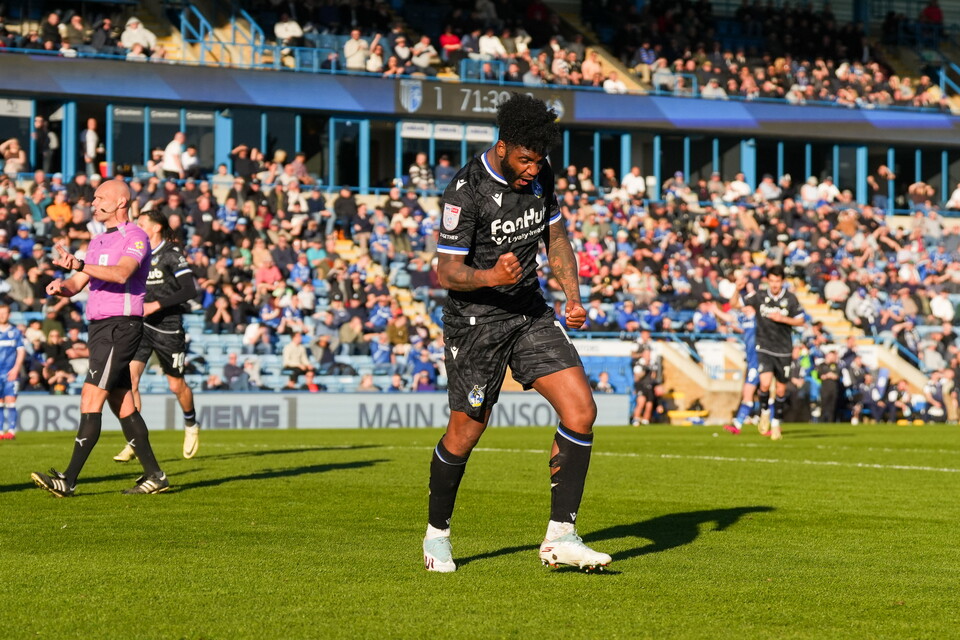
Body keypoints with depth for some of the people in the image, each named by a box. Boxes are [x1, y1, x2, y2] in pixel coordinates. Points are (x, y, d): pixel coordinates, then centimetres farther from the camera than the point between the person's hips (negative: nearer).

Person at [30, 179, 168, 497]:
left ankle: (68, 480, -17)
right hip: (99, 327, 9)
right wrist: (62, 286, -7)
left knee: (91, 398, -14)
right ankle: (154, 475, 13)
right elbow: (77, 284, 16)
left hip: (120, 326, -9)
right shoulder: (98, 242, 20)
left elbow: (121, 273, -26)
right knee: (122, 405, 9)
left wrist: (80, 265, -36)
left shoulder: (135, 237, -8)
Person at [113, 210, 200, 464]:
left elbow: (190, 290, -16)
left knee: (176, 385, 7)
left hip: (168, 327, -5)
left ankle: (191, 426, 37)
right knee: (129, 377, -13)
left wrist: (156, 305, -21)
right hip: (141, 325, 5)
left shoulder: (172, 254, -9)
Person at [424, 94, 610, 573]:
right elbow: (446, 271, -21)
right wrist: (490, 276, -40)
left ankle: (560, 536, -6)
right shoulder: (466, 190, -21)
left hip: (530, 311, 6)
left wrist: (573, 295, 3)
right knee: (466, 431, 3)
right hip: (475, 320, -6)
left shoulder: (539, 174, 0)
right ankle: (437, 534, 27)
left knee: (581, 410, -10)